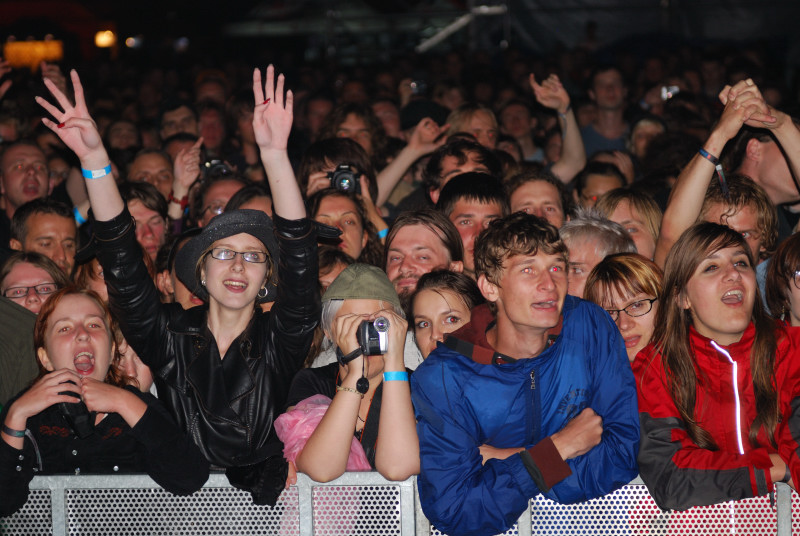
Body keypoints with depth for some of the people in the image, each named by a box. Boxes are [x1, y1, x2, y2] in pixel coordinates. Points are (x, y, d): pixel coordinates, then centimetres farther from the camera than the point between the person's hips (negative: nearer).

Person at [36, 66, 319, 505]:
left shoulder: (279, 340, 5)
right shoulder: (170, 336, 8)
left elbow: (300, 258, -7)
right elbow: (122, 263, -2)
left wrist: (274, 153, -18)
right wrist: (94, 159, -13)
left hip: (266, 507, 0)